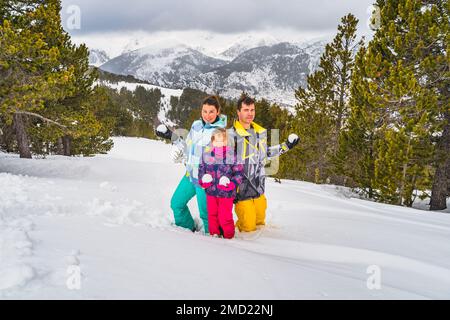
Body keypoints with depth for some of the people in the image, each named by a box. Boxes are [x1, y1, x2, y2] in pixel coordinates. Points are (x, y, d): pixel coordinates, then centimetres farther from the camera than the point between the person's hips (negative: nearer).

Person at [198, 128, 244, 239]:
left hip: (226, 193, -4)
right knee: (212, 214, 18)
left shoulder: (232, 155, -10)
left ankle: (228, 235, 24)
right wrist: (203, 180, -6)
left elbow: (238, 173, -4)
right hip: (210, 191, 4)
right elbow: (201, 169, 12)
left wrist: (231, 183, -18)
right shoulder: (207, 154, -1)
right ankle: (214, 233, 37)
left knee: (225, 216, 2)